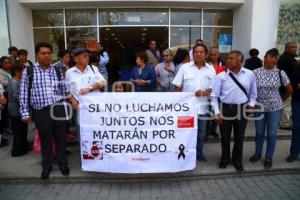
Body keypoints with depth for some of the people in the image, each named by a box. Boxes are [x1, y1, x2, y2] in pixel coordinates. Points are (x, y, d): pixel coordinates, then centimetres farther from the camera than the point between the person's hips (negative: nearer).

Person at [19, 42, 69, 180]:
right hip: (41, 111, -1)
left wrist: (64, 108, 9)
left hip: (58, 109, 2)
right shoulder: (28, 71, 0)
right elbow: (23, 93, 0)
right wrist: (25, 113, -3)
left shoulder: (57, 71, 7)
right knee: (45, 140, 11)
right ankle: (46, 166, 32)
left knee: (61, 138, 11)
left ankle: (62, 163, 32)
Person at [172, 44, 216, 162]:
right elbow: (178, 86, 1)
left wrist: (204, 92, -19)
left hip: (202, 106, 2)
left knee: (201, 131, 15)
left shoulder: (211, 70, 2)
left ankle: (199, 153, 32)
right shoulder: (185, 67, -1)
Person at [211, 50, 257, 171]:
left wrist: (251, 104, 2)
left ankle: (237, 160, 36)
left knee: (239, 137, 15)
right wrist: (217, 112, -10)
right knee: (225, 136, 12)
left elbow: (253, 93, 13)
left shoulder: (250, 75, -1)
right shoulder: (221, 76, -8)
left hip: (242, 109, 2)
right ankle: (225, 159, 35)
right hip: (225, 109, -1)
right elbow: (214, 96, -6)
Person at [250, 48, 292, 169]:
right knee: (259, 132, 15)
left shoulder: (280, 73, -4)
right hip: (259, 107, 0)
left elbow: (289, 89, 6)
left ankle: (268, 157, 26)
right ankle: (258, 153, 34)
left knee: (272, 134, 9)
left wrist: (281, 100, 9)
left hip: (275, 108, 0)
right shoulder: (255, 72, -5)